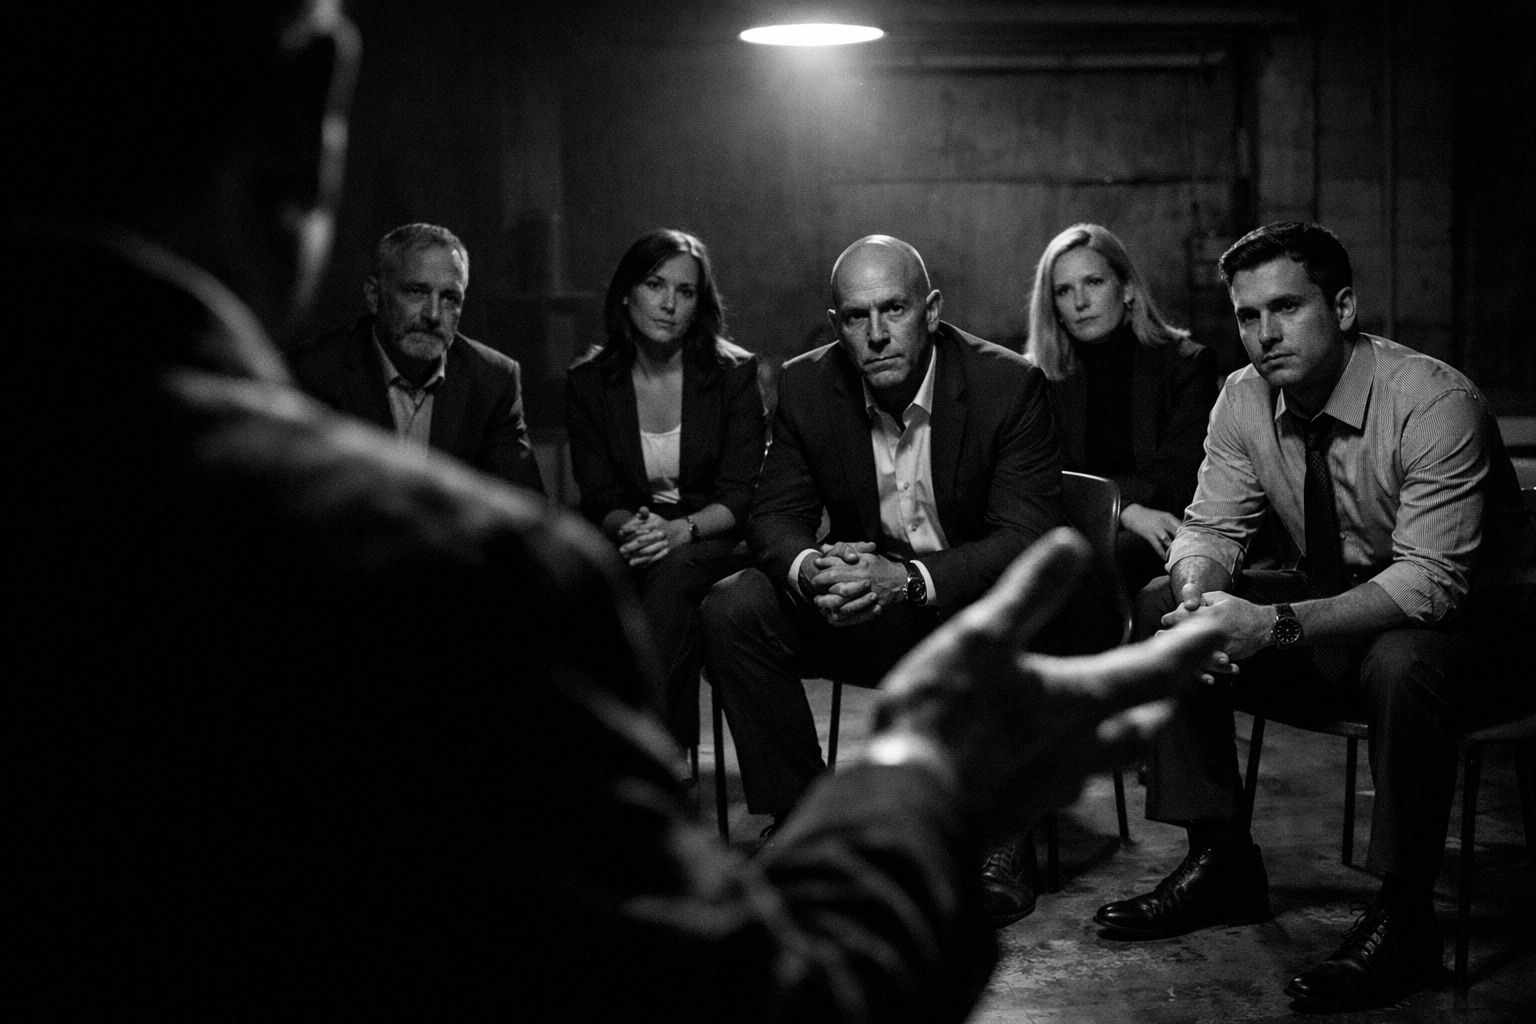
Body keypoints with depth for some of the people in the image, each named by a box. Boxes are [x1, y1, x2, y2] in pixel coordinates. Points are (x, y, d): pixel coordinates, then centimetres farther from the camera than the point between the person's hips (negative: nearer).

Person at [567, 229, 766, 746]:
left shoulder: (734, 373, -1)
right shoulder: (589, 383, 4)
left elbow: (740, 495, -6)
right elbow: (599, 498, 1)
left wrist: (683, 529, -26)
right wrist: (632, 526, -23)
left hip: (715, 544, -2)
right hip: (630, 547, 2)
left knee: (675, 569, -36)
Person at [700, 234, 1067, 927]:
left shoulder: (1009, 384, -16)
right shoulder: (806, 386, -5)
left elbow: (1028, 535, -22)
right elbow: (775, 514, -3)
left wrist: (907, 578, -38)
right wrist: (810, 568, -29)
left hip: (974, 595, -3)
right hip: (861, 604, 3)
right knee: (731, 612, -19)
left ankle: (999, 837, -16)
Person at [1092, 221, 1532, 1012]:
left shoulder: (1435, 404, -26)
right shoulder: (1245, 398, -7)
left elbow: (1431, 582, -32)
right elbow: (1210, 527, -3)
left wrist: (1277, 625, -41)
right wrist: (1198, 592, -28)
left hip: (1463, 614, -6)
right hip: (1331, 596, 6)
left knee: (1401, 665, -39)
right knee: (1163, 609, -11)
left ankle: (1403, 918, -22)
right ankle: (1220, 859, -2)